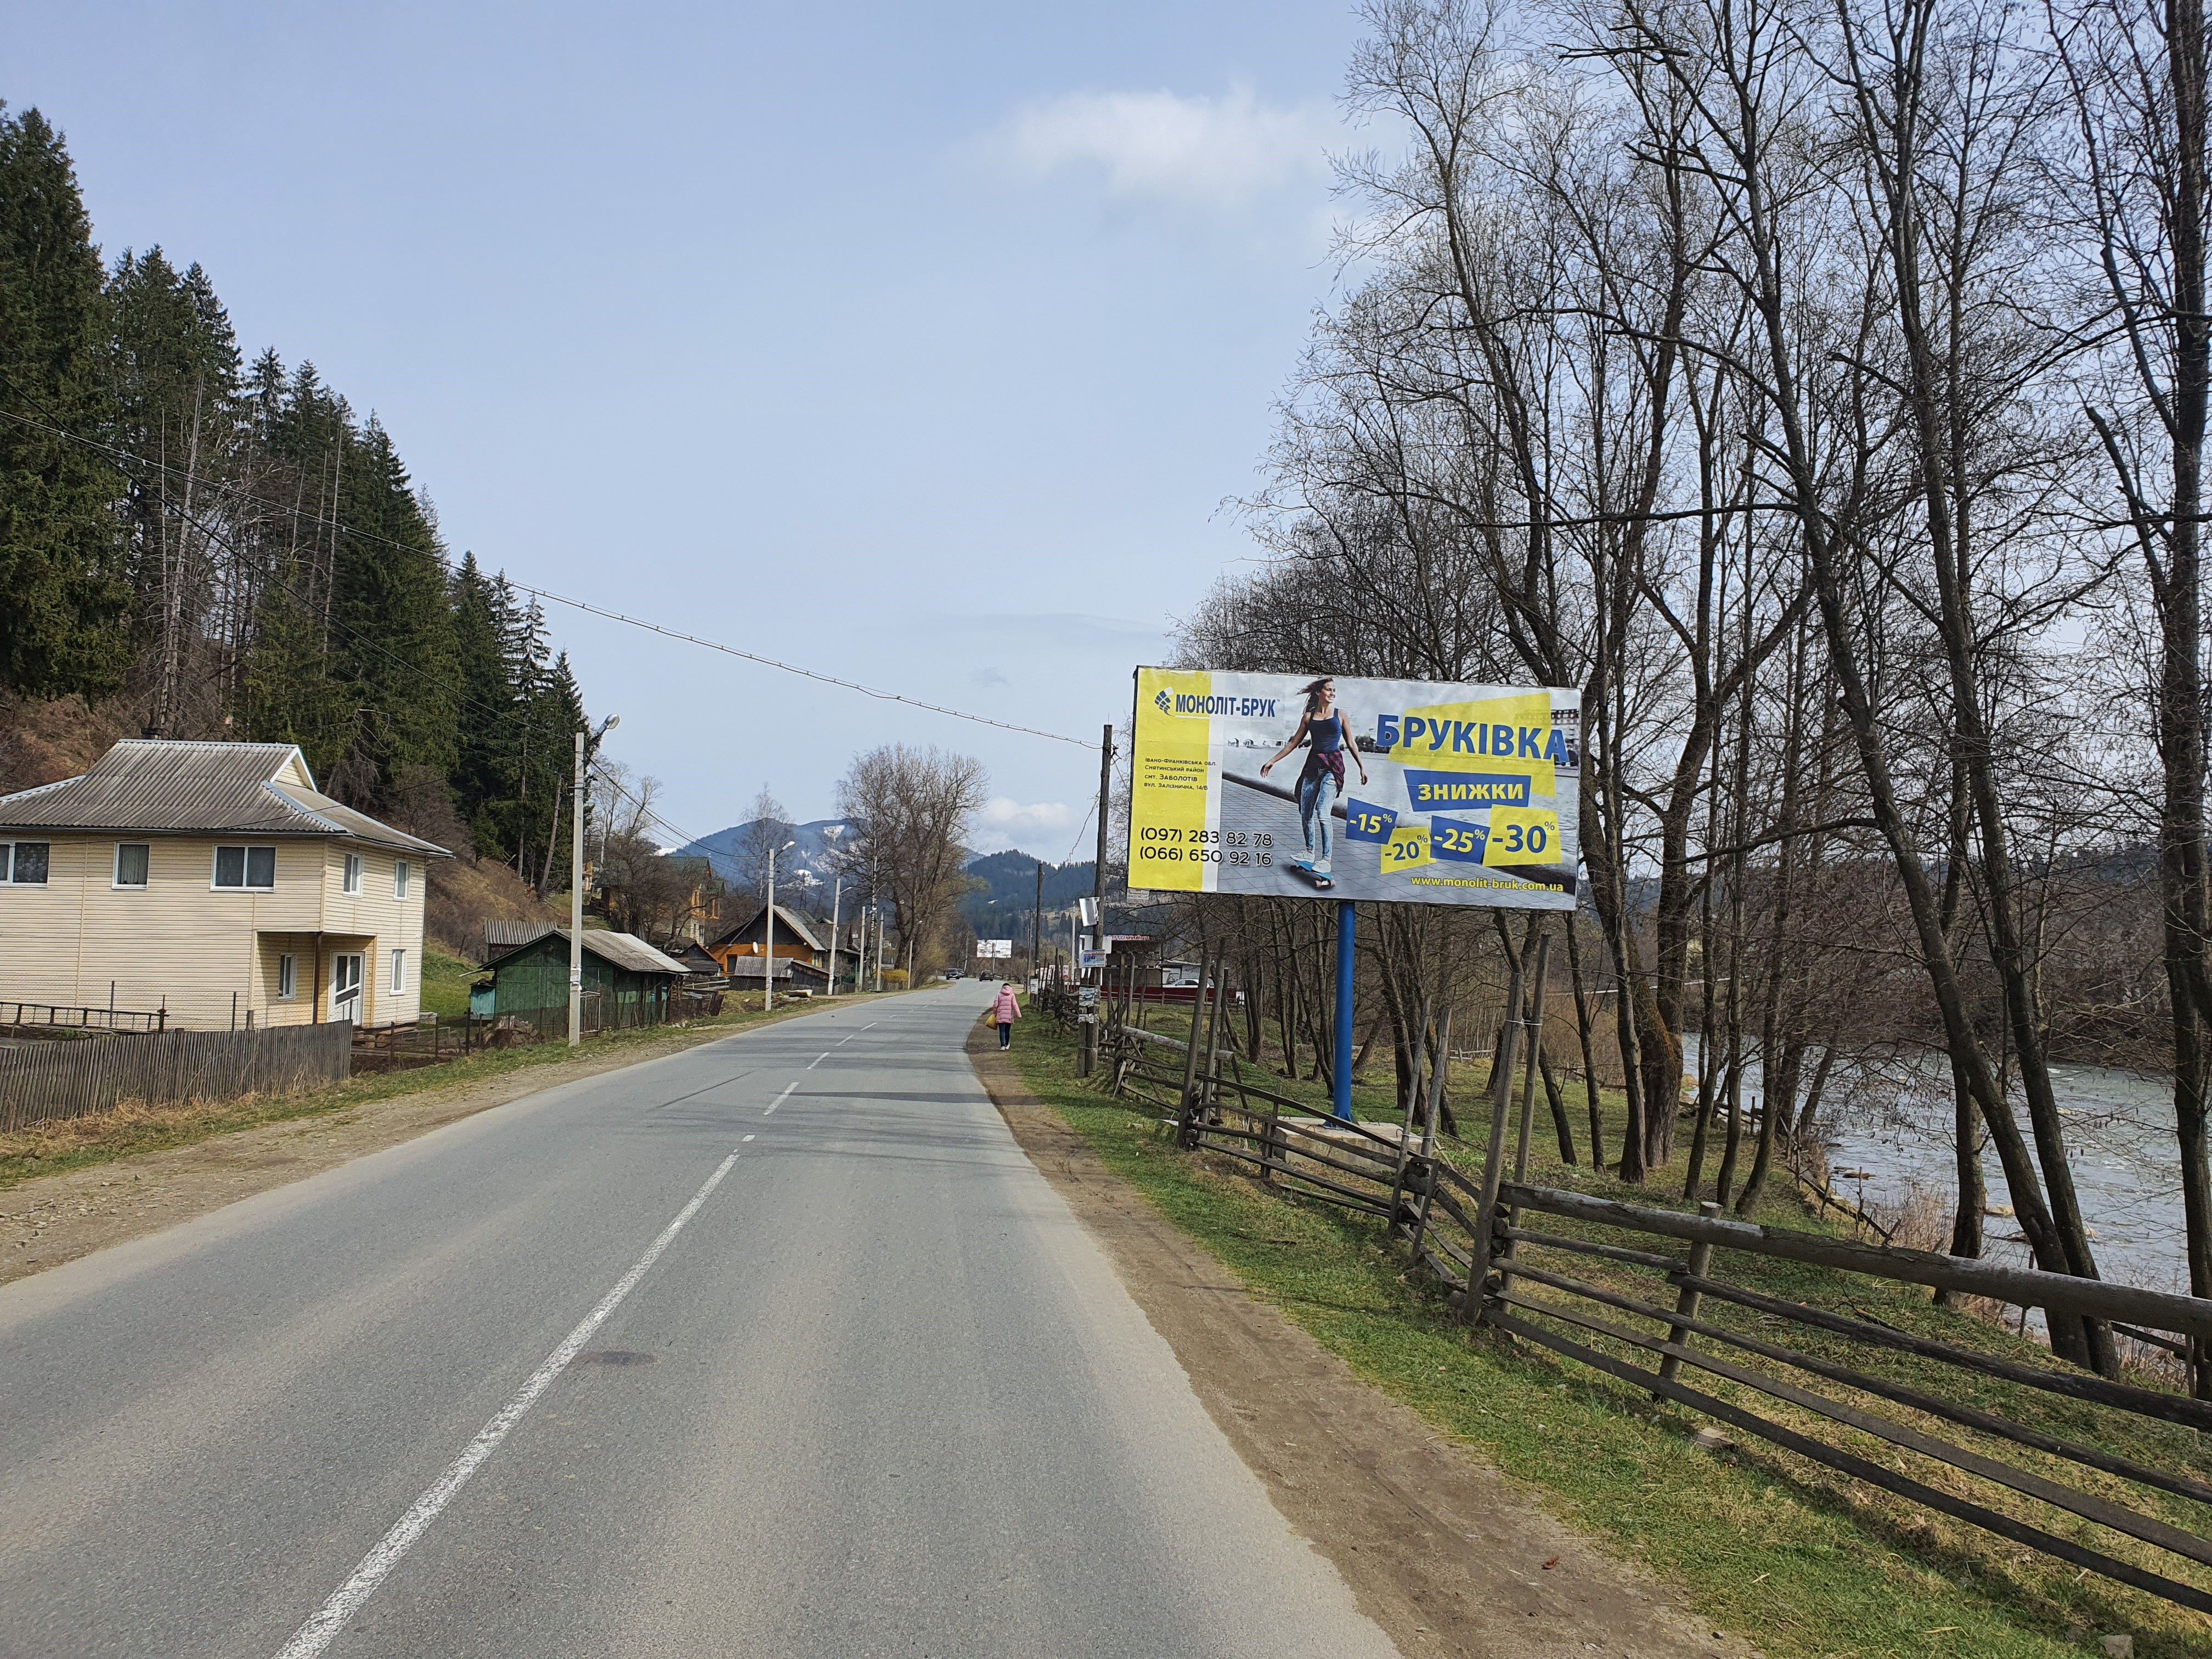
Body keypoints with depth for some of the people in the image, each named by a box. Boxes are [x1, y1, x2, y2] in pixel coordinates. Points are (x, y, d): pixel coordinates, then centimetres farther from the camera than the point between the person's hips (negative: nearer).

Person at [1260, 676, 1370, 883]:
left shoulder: (1340, 714, 6)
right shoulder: (1308, 717, 10)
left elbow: (1351, 744, 10)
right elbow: (1294, 743, 14)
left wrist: (1362, 767, 5)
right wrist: (1272, 761, 11)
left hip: (1333, 766, -4)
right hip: (1313, 765, 4)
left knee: (1322, 812, -17)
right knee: (1306, 815, 4)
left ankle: (1325, 860, -16)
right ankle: (1309, 854, 20)